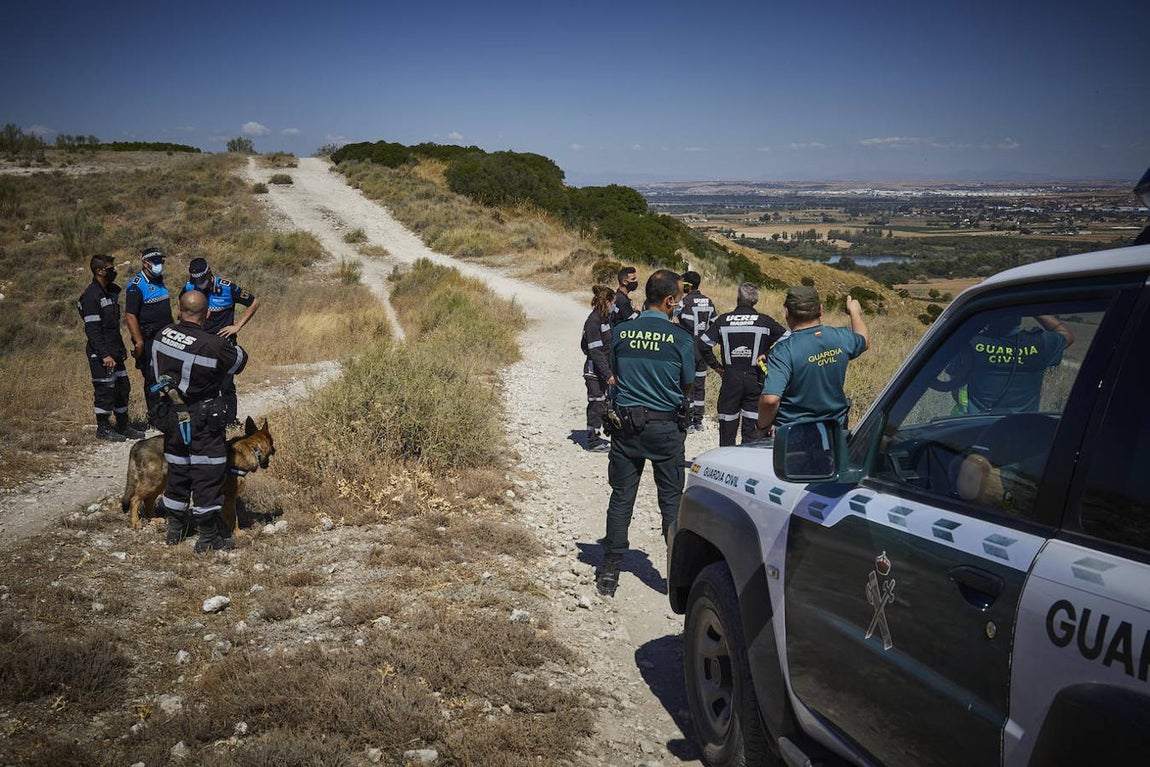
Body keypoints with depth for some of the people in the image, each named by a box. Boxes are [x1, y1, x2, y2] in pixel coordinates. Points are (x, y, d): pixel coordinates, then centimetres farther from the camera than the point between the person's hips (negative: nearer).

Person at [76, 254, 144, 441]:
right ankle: (103, 428, 8)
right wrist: (104, 355, -22)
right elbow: (92, 330, -19)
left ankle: (123, 425, 22)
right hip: (101, 354, -9)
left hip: (114, 351, 9)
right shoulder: (91, 296, -15)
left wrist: (121, 348, 21)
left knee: (123, 387, 12)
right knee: (105, 389, -3)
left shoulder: (111, 292, 14)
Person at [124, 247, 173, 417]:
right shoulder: (136, 286, -14)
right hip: (149, 339, -8)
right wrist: (138, 342, -24)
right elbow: (130, 316, -19)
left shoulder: (159, 281, 13)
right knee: (152, 378, -2)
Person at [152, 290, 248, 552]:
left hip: (171, 415, 6)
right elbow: (240, 360, -5)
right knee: (208, 474, 2)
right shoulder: (214, 345, -23)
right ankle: (208, 536, 7)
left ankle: (175, 528, 32)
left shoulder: (162, 336, -3)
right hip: (203, 420, -6)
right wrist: (230, 345, 14)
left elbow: (156, 369, 9)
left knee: (177, 469, 20)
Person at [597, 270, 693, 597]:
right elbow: (687, 387, 1)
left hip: (626, 424, 2)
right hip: (666, 426, -2)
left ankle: (609, 573, 13)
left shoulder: (621, 333, -3)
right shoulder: (681, 339, -11)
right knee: (671, 499, 9)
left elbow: (614, 377, 8)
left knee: (621, 497, 10)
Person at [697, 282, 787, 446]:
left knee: (727, 427, 9)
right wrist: (769, 355, 1)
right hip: (756, 380, 0)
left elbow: (702, 344, -3)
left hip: (730, 379, 0)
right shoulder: (765, 321, -2)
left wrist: (715, 365, 5)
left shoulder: (723, 320, 0)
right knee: (752, 430, 4)